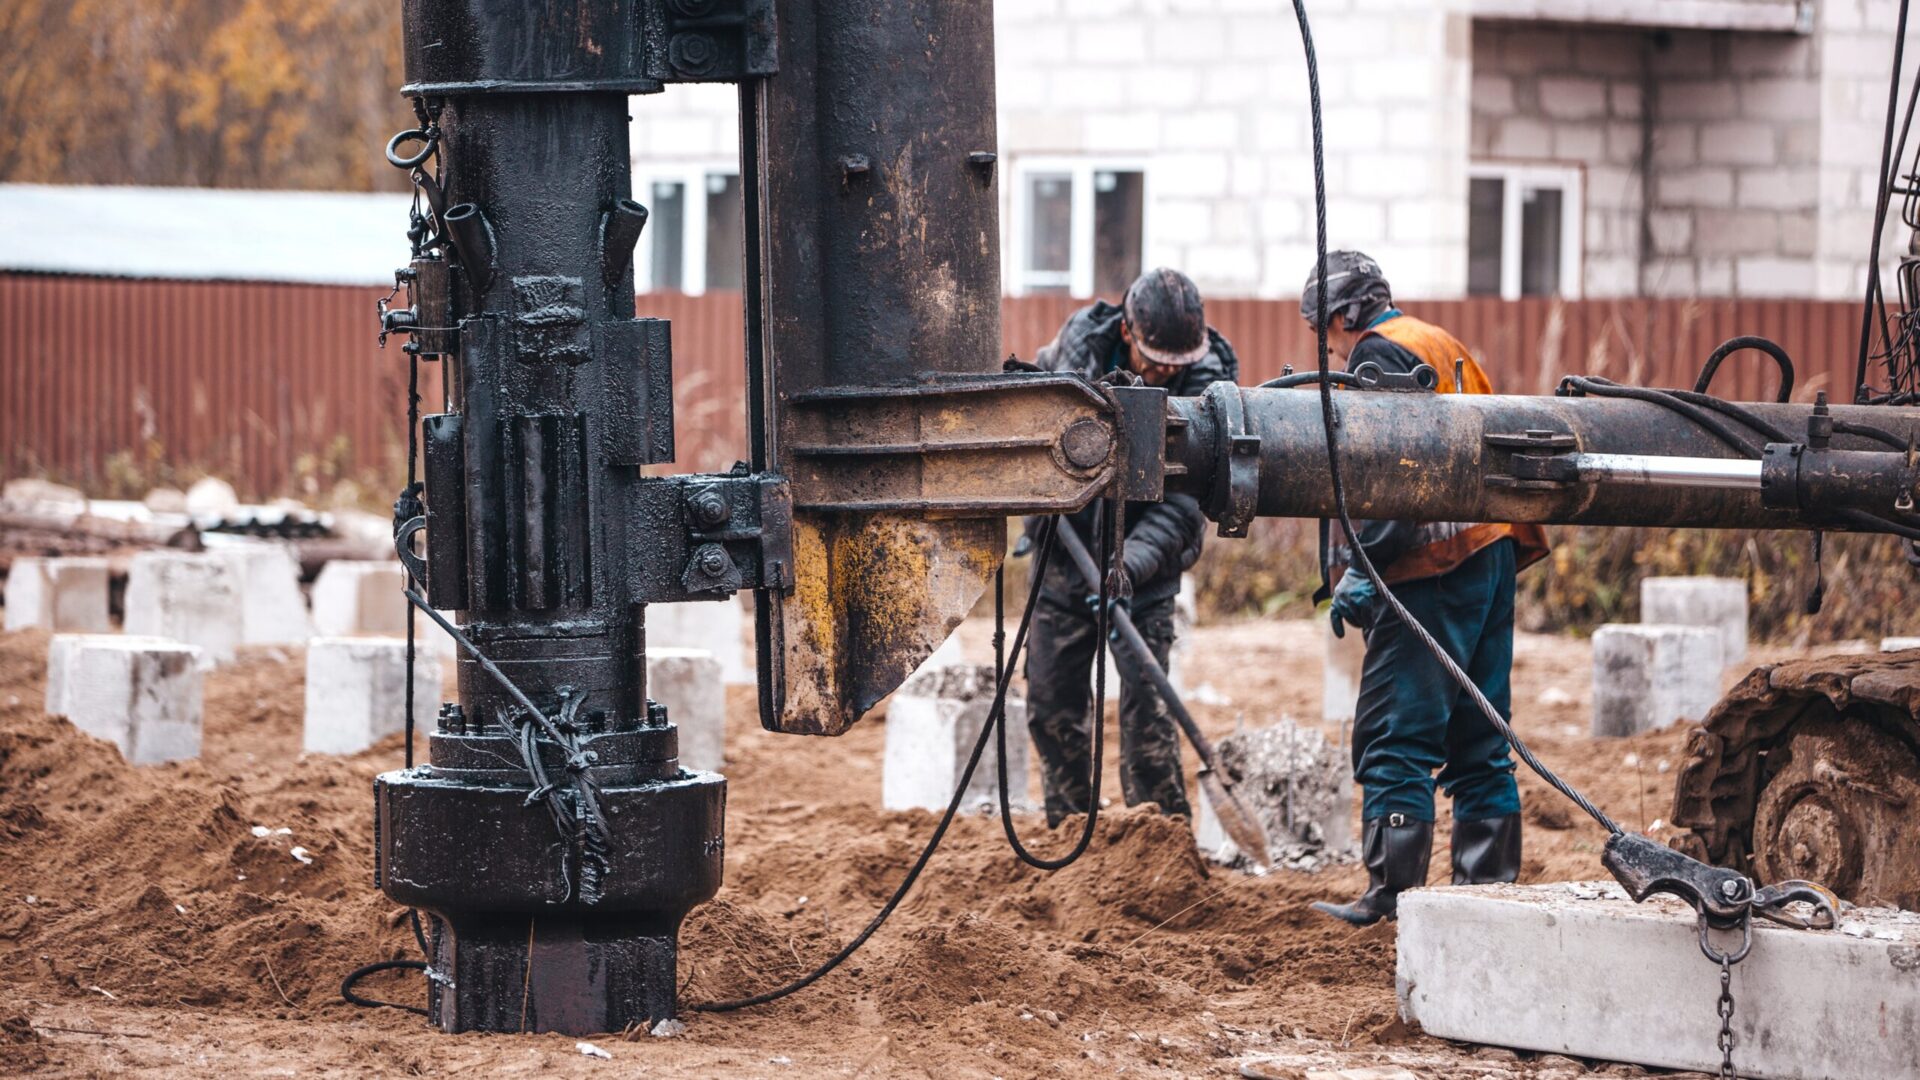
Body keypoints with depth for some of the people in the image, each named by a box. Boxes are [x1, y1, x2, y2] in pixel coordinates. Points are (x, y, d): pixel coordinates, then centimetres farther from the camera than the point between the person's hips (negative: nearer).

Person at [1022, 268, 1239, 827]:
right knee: (1050, 700, 6)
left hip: (1143, 558, -4)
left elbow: (1184, 499, -24)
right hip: (1064, 546, 4)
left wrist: (1133, 564, -38)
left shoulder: (1206, 381, -19)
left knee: (1144, 700, -13)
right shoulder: (1082, 336, -8)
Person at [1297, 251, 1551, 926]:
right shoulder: (1446, 349, 23)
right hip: (1490, 555, 9)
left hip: (1429, 568, -9)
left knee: (1394, 736, -9)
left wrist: (1362, 566, -21)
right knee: (1478, 738, 12)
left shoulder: (1379, 354, -5)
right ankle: (1488, 884, 13)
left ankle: (1391, 890, -14)